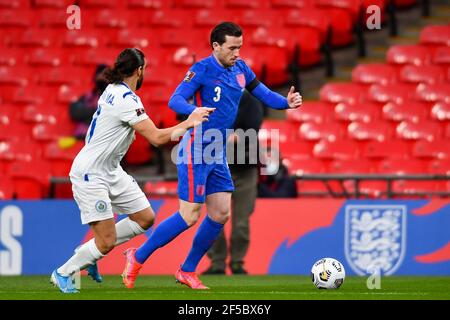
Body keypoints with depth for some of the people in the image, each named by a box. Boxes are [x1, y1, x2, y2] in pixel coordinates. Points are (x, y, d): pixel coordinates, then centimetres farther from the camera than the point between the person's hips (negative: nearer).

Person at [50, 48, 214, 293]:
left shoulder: (113, 90, 5)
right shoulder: (126, 100, -23)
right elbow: (156, 137, -24)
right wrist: (188, 123, -14)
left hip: (111, 171, 10)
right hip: (90, 174, -10)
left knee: (145, 218, 8)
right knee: (107, 242, -9)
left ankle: (89, 254, 19)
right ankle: (62, 274, 11)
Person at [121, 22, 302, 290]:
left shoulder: (240, 69, 7)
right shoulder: (202, 70, -14)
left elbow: (263, 94, 15)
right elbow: (175, 100, -22)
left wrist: (287, 103, -4)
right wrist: (195, 111, -42)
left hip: (218, 154, 8)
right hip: (196, 151, -8)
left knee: (221, 214, 6)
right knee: (189, 217, -9)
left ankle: (187, 271, 19)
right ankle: (138, 258, 6)